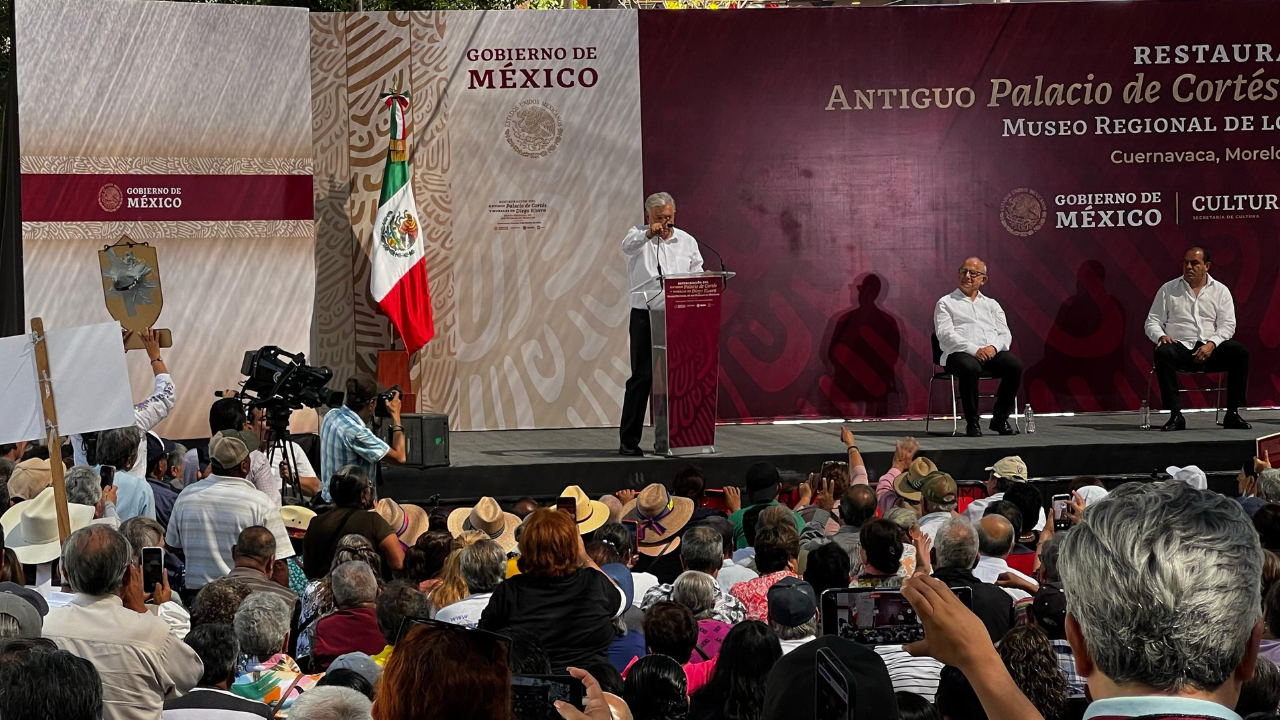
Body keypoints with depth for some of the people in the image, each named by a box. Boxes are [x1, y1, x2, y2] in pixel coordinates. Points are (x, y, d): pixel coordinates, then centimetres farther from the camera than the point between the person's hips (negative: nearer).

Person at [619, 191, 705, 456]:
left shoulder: (687, 242, 13)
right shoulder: (638, 236, 4)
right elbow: (628, 246, -20)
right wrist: (648, 234, -40)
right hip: (645, 315, -3)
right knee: (642, 376, -6)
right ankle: (628, 440, -3)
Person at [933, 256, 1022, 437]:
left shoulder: (991, 305, 26)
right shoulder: (946, 303, 13)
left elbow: (1005, 334, 14)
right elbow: (945, 335, -3)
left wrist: (994, 347, -11)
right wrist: (974, 350, -17)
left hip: (992, 353, 4)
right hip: (960, 353, -4)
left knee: (1015, 365, -28)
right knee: (970, 368, -40)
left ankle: (1000, 418, -12)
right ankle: (972, 422, -24)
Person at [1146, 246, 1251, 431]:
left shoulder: (1220, 291, 11)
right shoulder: (1168, 289, 11)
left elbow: (1227, 325, 2)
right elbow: (1152, 321, 9)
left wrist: (1211, 344, -17)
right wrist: (1161, 336, -14)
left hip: (1211, 349, 1)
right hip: (1180, 348, -1)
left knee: (1240, 351, -27)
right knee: (1162, 352, -36)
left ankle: (1232, 413, -21)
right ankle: (1175, 414, -34)